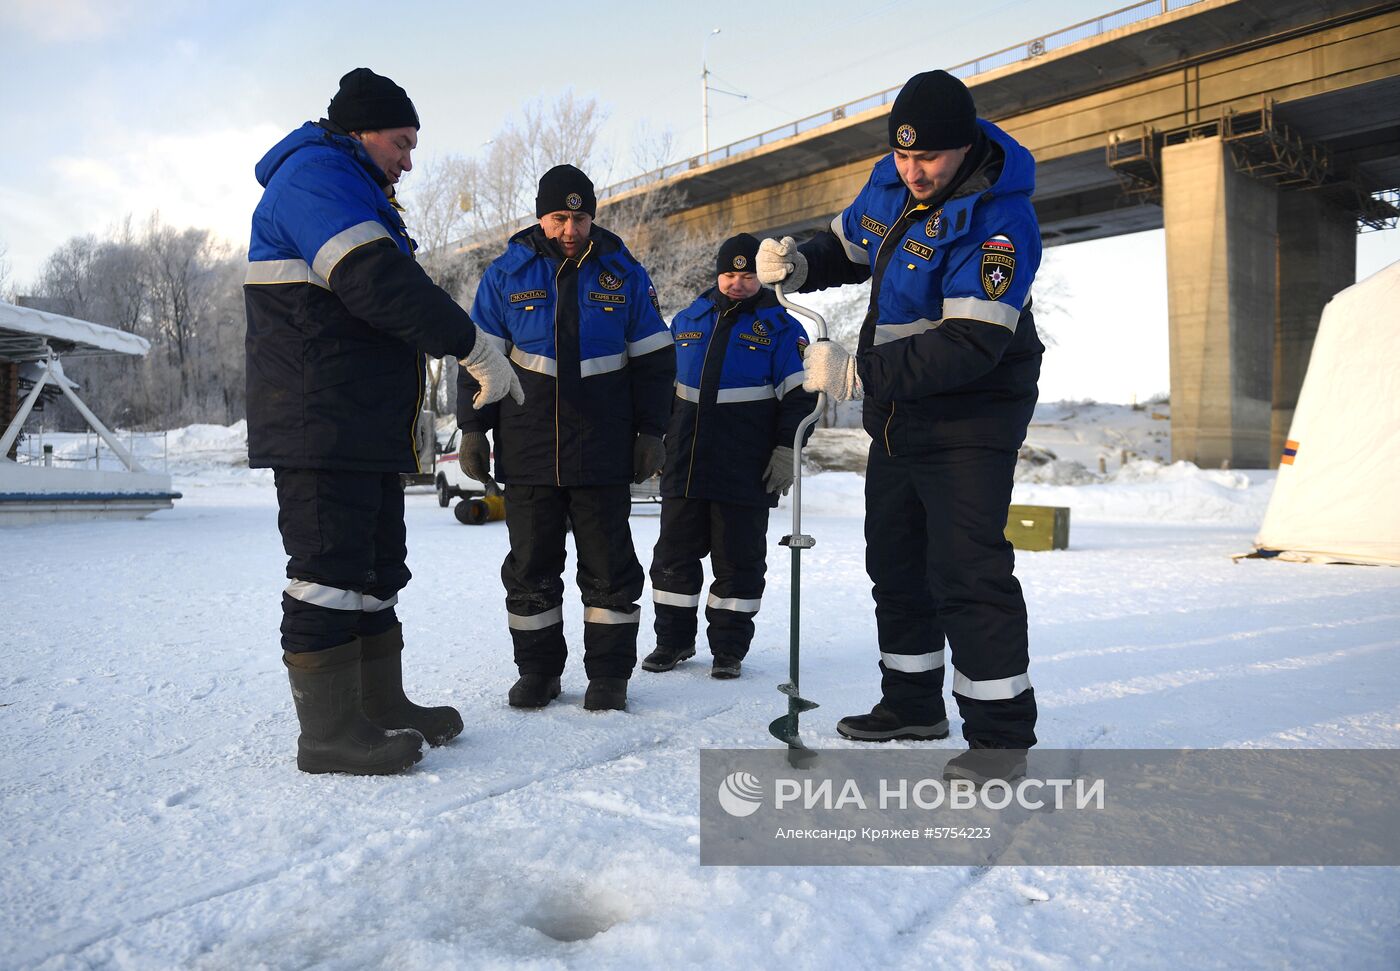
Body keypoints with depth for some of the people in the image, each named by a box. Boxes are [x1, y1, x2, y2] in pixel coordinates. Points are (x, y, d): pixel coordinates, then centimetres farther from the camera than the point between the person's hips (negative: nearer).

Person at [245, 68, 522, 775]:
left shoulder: (358, 194, 28)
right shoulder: (317, 173, -7)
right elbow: (376, 281, -22)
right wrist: (474, 347, -20)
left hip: (368, 429, 11)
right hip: (320, 426, -11)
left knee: (376, 569, 13)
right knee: (331, 568, -8)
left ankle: (380, 705, 21)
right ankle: (329, 731, 0)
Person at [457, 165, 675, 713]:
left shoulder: (624, 275, 5)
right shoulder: (506, 273, 5)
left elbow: (653, 360, 7)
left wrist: (651, 432, 2)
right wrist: (474, 429, 1)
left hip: (604, 455, 0)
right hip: (526, 453, 1)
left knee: (609, 566, 4)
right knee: (531, 566, 7)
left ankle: (609, 675, 15)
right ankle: (537, 672, 21)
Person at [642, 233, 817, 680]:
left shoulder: (778, 326, 2)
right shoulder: (688, 320, 12)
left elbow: (798, 395, -1)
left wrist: (785, 451, -8)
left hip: (746, 469, -3)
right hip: (684, 463, 4)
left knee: (738, 558, 3)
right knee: (675, 552, 8)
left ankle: (728, 648, 15)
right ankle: (673, 639, 22)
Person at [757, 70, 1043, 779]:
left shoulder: (998, 220, -24)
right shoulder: (889, 182, 1)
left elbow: (971, 345, -31)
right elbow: (848, 245, 18)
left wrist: (860, 372, -34)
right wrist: (798, 265, -5)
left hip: (971, 413, -8)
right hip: (897, 409, 9)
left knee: (966, 569, -13)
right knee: (895, 557, 15)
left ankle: (1001, 734, 2)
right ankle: (913, 702, 31)